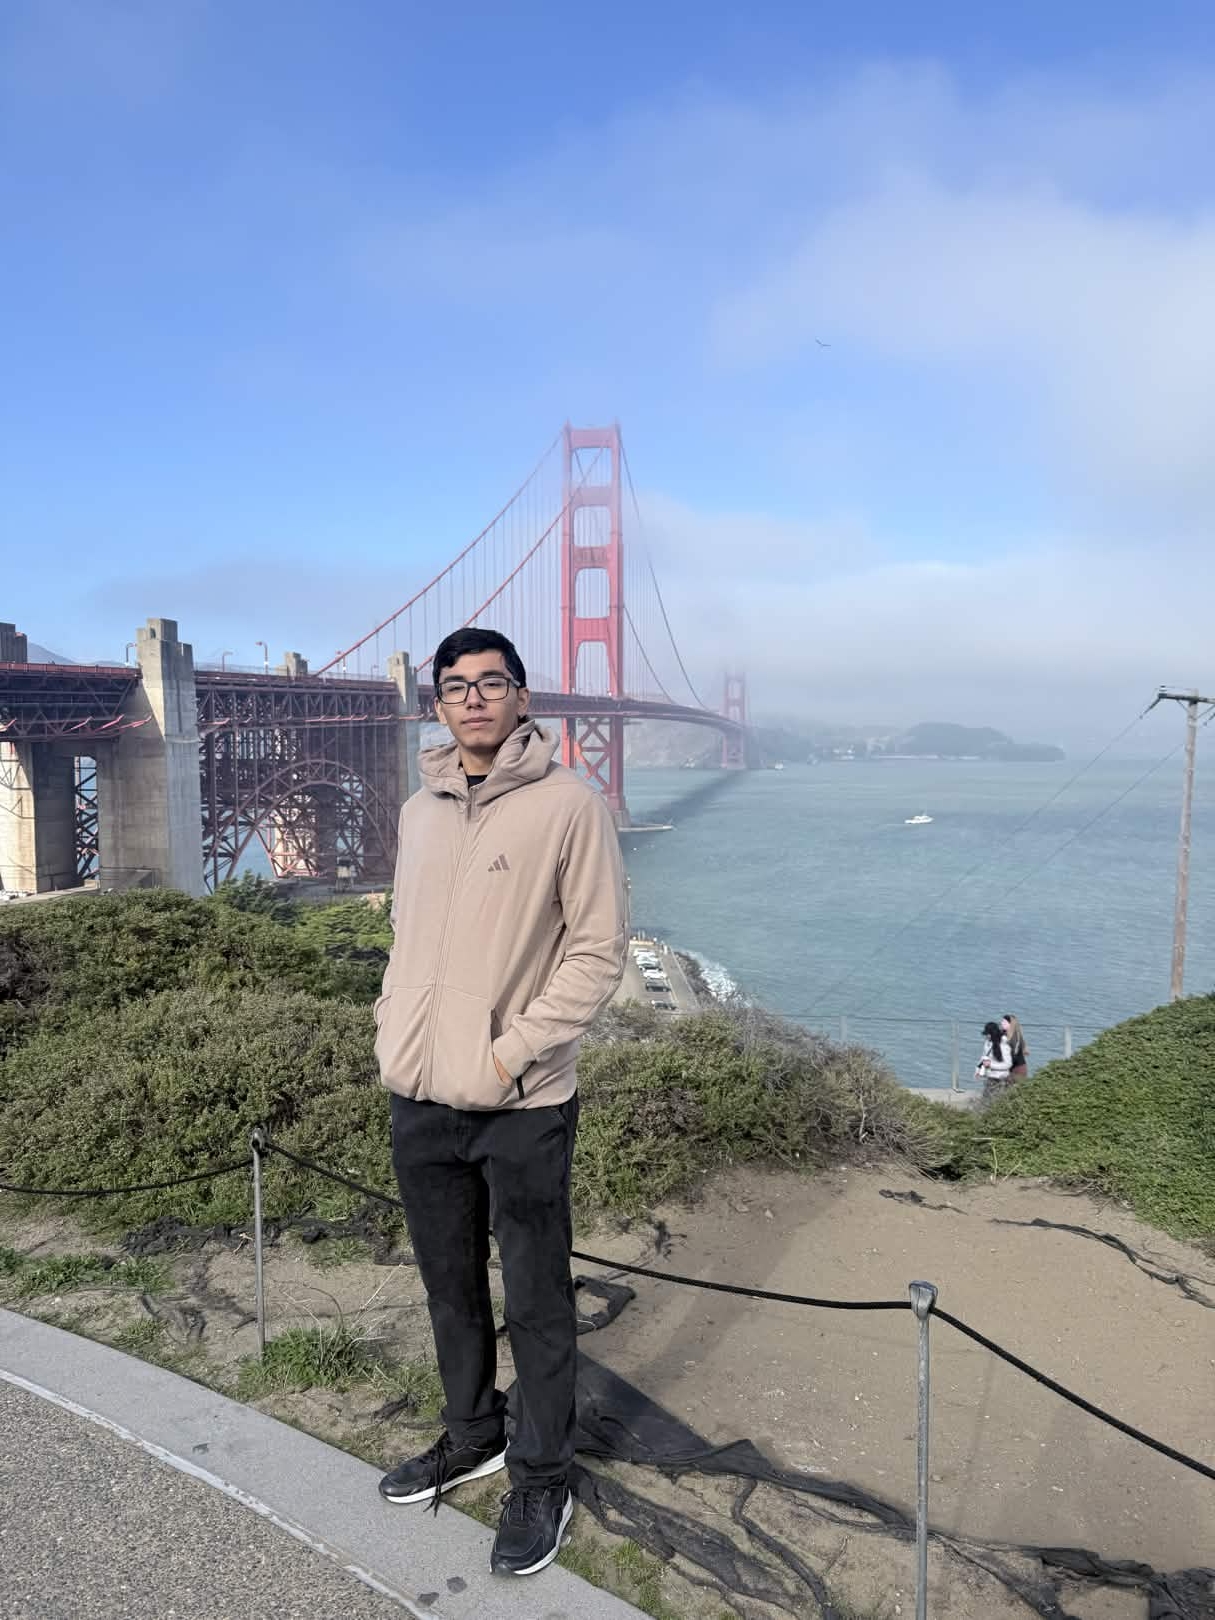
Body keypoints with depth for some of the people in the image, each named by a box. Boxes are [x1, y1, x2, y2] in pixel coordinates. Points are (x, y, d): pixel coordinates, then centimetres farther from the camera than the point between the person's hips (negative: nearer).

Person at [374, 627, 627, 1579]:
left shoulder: (569, 805, -10)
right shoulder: (419, 812, 9)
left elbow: (600, 948, -11)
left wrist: (514, 1049, -16)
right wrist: (393, 1035, 5)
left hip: (522, 1106, -6)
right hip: (421, 1103, 6)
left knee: (537, 1301, 9)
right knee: (450, 1284, 21)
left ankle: (541, 1479, 29)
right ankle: (472, 1437, 43)